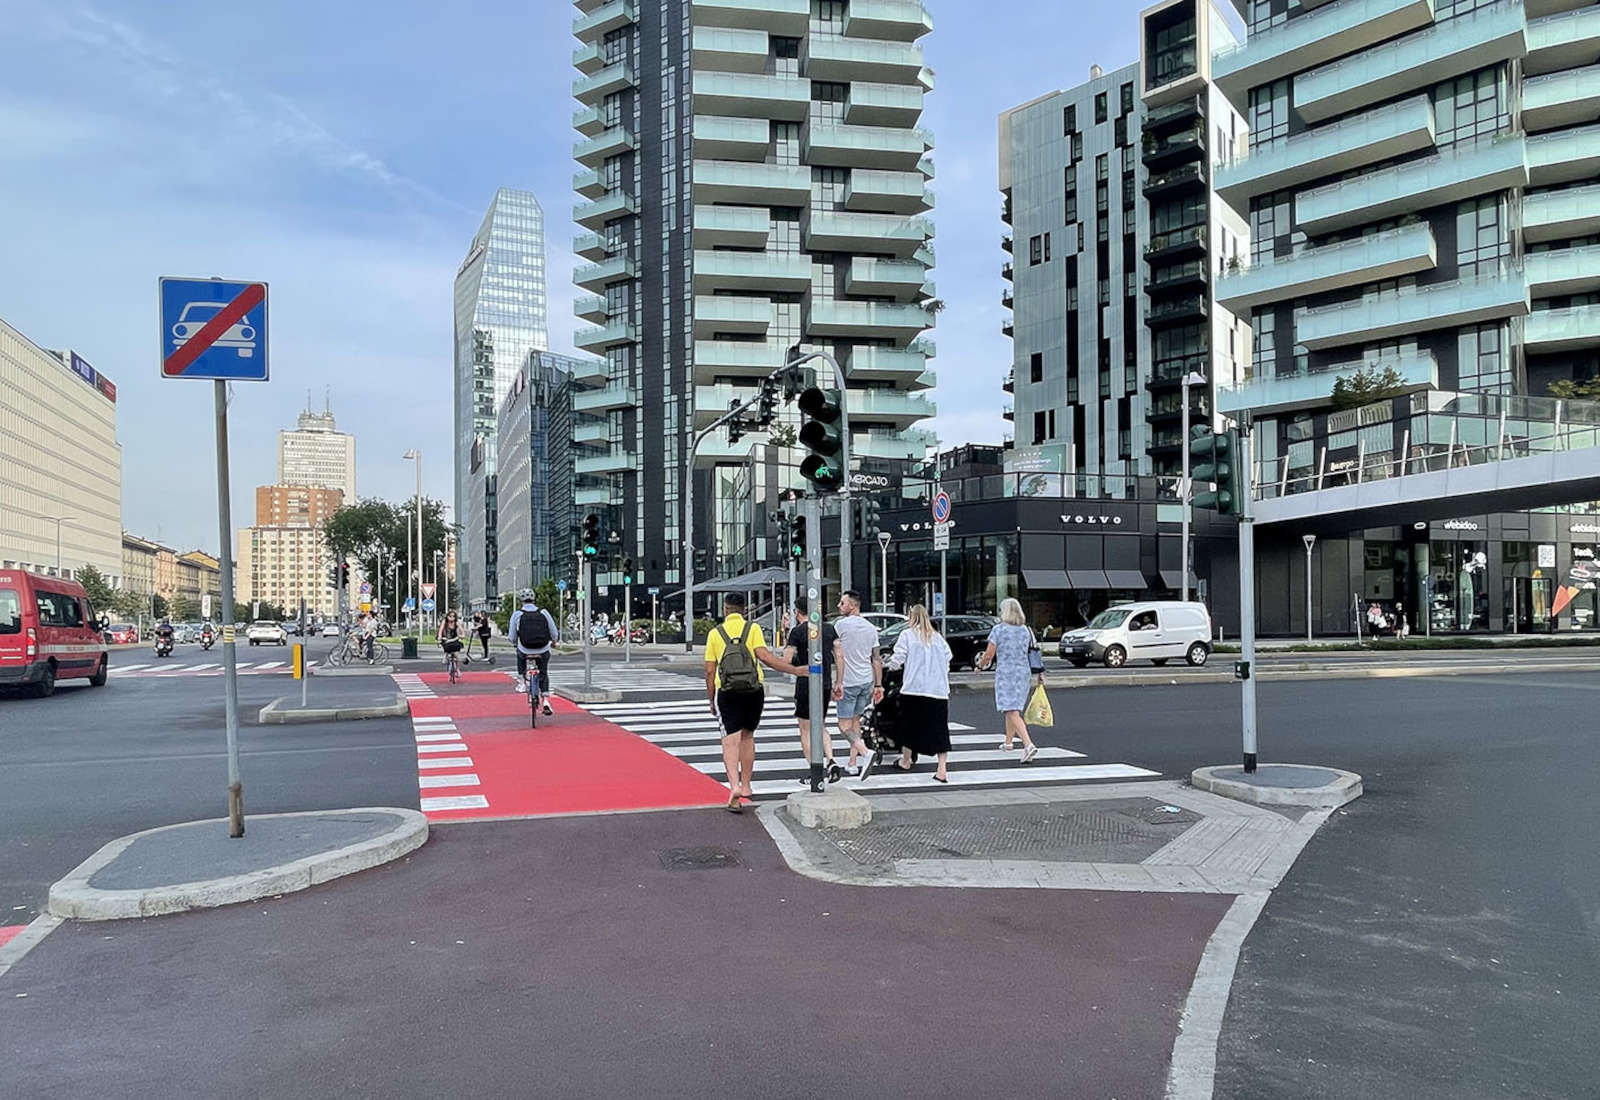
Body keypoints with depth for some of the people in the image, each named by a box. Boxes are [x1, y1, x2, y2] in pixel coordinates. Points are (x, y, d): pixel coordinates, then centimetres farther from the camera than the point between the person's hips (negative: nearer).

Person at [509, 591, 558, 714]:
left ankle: (522, 681, 27)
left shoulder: (517, 614, -2)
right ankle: (546, 700, 7)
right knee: (543, 674, 22)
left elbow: (512, 638, 2)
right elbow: (555, 635, 6)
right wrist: (553, 643, 28)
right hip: (543, 651, 1)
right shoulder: (543, 612, 2)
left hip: (525, 651, -1)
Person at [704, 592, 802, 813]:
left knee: (730, 740, -2)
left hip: (727, 692, -1)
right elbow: (764, 656, -13)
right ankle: (745, 786, 24)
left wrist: (711, 699, 13)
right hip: (754, 690, 1)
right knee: (747, 736, 18)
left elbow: (710, 671, 3)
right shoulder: (753, 628, 1)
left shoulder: (715, 633, 4)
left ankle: (734, 785, -22)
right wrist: (795, 670, -11)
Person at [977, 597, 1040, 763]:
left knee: (1012, 712, -12)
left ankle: (1029, 745, -27)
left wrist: (981, 664, 10)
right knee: (1013, 709, 22)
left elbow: (989, 655, -8)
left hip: (1005, 673, -6)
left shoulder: (999, 629, -9)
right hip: (1023, 672, 6)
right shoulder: (1026, 630, 8)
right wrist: (1039, 674, 20)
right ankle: (1008, 742, 36)